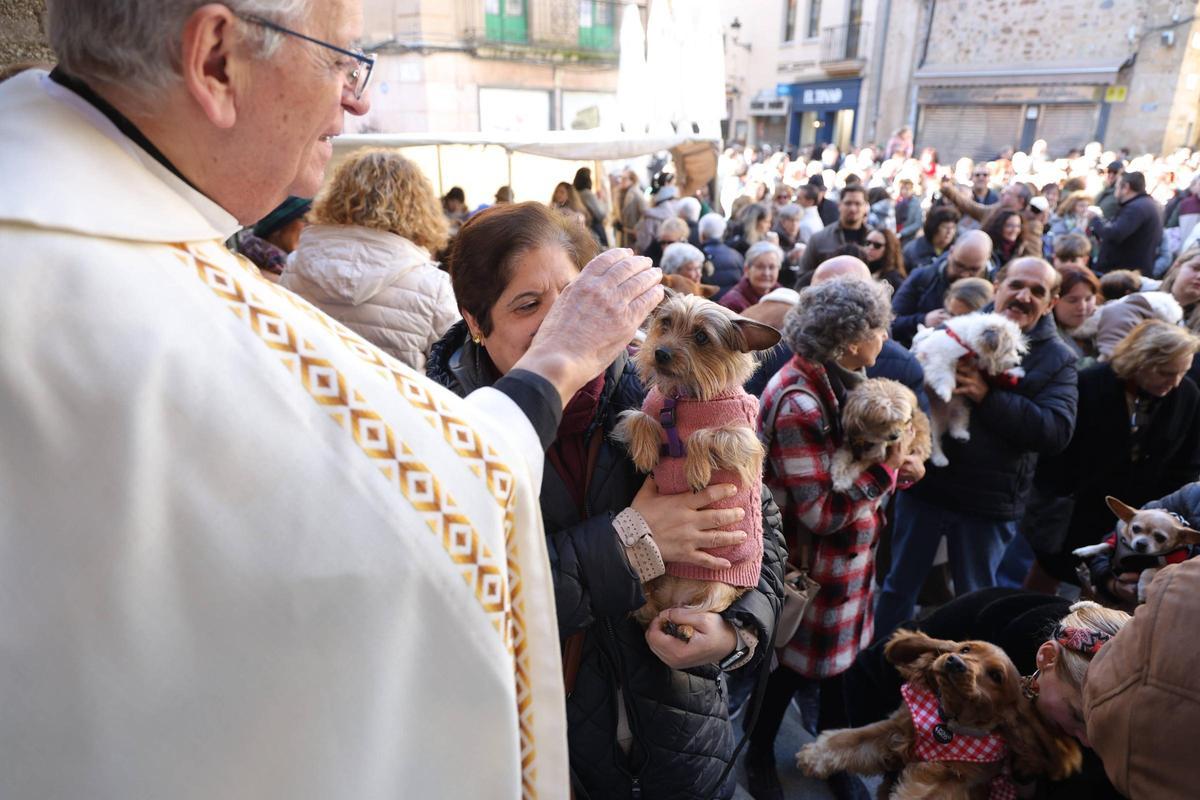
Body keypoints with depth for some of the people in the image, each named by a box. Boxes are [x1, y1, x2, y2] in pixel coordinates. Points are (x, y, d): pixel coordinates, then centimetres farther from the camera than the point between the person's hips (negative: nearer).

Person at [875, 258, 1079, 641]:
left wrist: (988, 397, -25)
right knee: (899, 586, 15)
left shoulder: (1058, 360, -1)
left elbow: (1057, 432, -15)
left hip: (989, 503, 0)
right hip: (924, 484, 1)